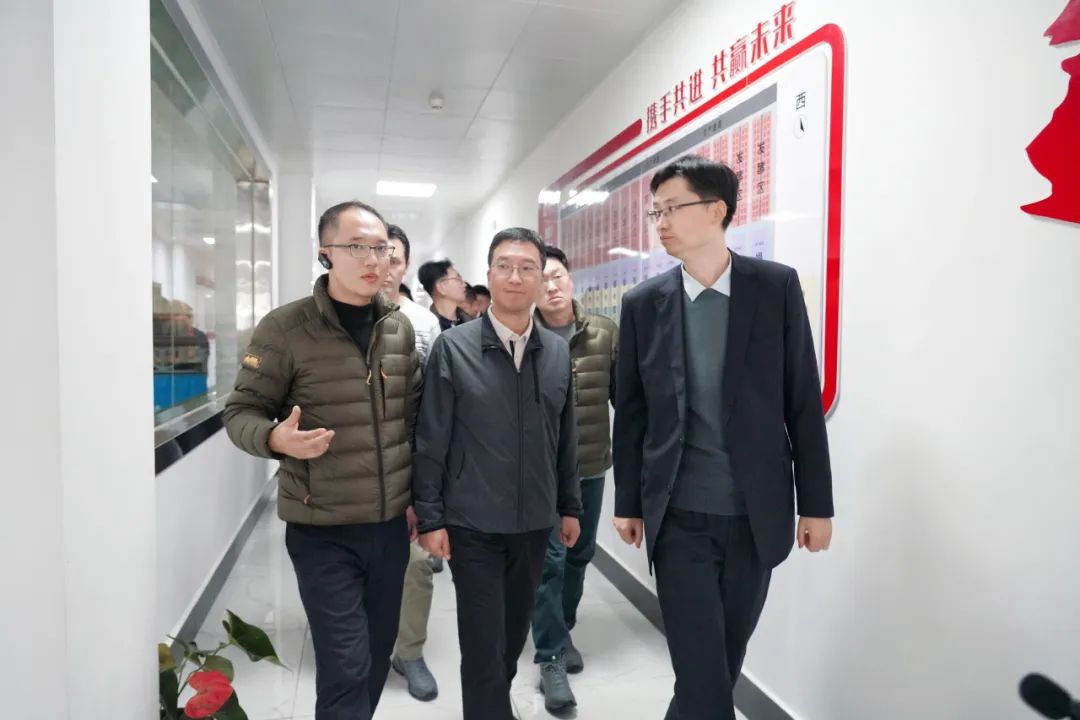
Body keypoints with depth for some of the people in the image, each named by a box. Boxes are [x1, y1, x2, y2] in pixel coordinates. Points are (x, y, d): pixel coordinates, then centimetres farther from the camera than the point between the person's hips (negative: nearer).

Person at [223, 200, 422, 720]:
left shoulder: (400, 328, 3)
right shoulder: (285, 328, -11)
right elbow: (242, 411, -6)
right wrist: (275, 438, -27)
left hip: (391, 525, 5)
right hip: (323, 531, -4)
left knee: (378, 656, 18)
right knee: (345, 670, -2)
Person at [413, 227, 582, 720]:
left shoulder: (558, 352, 2)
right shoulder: (453, 347, -9)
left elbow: (565, 437, 8)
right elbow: (431, 441, -8)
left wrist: (569, 506, 10)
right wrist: (430, 517, -9)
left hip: (534, 521, 4)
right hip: (472, 523, -4)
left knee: (514, 633, 20)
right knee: (482, 643, 4)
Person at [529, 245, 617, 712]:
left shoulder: (605, 333, -1)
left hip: (592, 465, 4)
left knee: (580, 554, 18)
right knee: (549, 559, -1)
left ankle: (562, 633, 40)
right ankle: (551, 658, 14)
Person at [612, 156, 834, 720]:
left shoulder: (776, 286, -3)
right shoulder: (643, 303, -1)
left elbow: (803, 401, -1)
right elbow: (630, 411, 4)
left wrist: (816, 503, 0)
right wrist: (627, 502, 6)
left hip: (756, 513, 1)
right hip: (679, 516, -1)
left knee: (726, 659, 17)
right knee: (700, 668, 1)